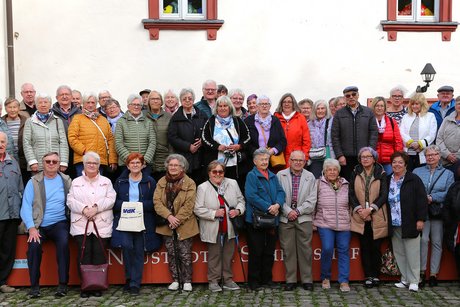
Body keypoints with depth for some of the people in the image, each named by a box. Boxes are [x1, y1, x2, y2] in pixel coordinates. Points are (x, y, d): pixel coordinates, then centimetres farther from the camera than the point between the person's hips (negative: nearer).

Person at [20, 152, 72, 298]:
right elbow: (26, 207, -3)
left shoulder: (66, 181, 9)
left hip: (59, 223, 0)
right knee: (34, 245, -27)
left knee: (63, 243, -29)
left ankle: (63, 284, -20)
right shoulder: (34, 182, 5)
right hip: (39, 225, 0)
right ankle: (34, 285, -13)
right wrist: (31, 228, -16)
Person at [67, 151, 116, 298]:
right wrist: (84, 209, -11)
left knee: (99, 254, -7)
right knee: (84, 254, -10)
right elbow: (70, 201, 6)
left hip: (102, 225, 0)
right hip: (81, 225, 0)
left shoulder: (106, 181, 16)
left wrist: (96, 207, -13)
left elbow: (110, 199, 3)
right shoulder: (76, 182, 17)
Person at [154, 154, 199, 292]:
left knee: (185, 254, -2)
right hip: (167, 225, 4)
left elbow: (188, 206, -11)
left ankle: (187, 281, 11)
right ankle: (175, 280, 19)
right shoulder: (161, 182, 7)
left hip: (184, 225, -3)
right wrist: (169, 216, -17)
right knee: (171, 254, 9)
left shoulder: (189, 183, -4)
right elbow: (157, 202, -4)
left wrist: (177, 220, -16)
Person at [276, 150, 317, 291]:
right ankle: (290, 280, 11)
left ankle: (307, 280, 10)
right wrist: (288, 211, -11)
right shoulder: (280, 175, 6)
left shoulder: (310, 177, 8)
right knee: (288, 250, 2)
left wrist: (298, 211, -8)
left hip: (304, 218, 0)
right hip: (285, 218, 0)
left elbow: (312, 200, 1)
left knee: (305, 249, 1)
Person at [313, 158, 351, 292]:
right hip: (325, 224, -3)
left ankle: (344, 281, 8)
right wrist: (313, 221, 2)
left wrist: (351, 219, 13)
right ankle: (325, 278, 9)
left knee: (344, 250, 0)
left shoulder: (346, 185, 12)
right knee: (327, 249, -12)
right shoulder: (319, 184, 2)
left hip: (344, 224, 3)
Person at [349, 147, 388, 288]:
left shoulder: (381, 174, 1)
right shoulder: (355, 173, 8)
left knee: (376, 247, 2)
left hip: (377, 217, -2)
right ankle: (368, 276, 10)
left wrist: (370, 209, -14)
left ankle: (376, 275, 13)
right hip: (360, 217, 2)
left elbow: (384, 195, -5)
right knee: (365, 247, 4)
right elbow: (351, 193, 3)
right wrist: (358, 208, -11)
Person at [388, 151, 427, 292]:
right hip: (393, 224, 5)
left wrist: (421, 219, -12)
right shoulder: (387, 181, 11)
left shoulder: (414, 180, -4)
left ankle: (414, 281, 8)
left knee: (412, 253, -1)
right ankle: (405, 279, 20)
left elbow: (422, 200, -7)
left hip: (409, 224, -5)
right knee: (399, 253, 10)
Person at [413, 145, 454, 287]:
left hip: (439, 212, 1)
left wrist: (432, 198, -14)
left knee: (437, 242, 2)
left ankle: (434, 274, 9)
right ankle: (421, 272, -4)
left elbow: (449, 193, -1)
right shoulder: (417, 172, 14)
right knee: (423, 239, -13)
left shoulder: (448, 174, 12)